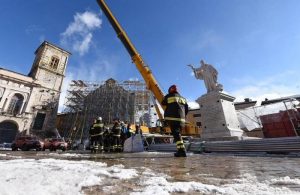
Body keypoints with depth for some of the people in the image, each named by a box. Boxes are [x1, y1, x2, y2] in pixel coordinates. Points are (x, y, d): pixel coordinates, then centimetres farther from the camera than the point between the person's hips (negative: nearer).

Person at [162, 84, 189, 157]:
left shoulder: (168, 97, 3)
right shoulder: (183, 98, 18)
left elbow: (163, 103, 19)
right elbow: (186, 109, 19)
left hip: (171, 118, -5)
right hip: (181, 119, 6)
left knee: (176, 134, -10)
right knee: (178, 133, 16)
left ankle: (181, 150, -21)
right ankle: (181, 150, 17)